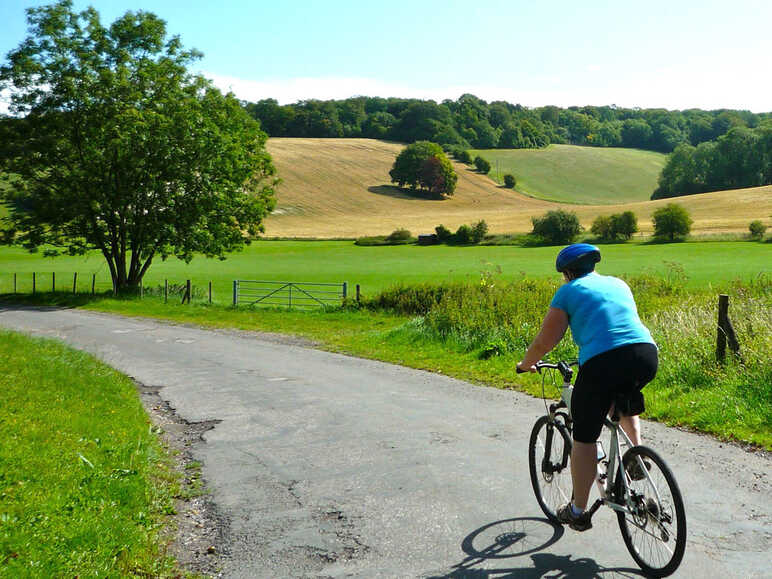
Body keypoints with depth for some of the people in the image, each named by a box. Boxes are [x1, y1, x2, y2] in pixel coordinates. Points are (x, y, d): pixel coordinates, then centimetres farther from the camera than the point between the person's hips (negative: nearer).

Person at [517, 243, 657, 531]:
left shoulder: (568, 292, 10)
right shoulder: (618, 284, 25)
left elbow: (545, 340, 5)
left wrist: (526, 364, 23)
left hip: (602, 362, -5)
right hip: (647, 356, 6)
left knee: (585, 438, 9)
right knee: (624, 398, 39)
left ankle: (578, 512, 17)